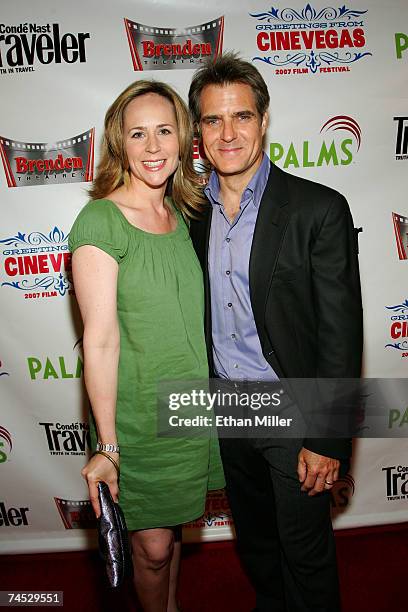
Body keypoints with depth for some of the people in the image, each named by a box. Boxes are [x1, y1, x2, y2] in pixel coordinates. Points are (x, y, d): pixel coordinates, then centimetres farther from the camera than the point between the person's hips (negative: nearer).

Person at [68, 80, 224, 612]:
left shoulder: (183, 213, 4)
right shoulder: (99, 221, -16)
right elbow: (101, 340, -17)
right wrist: (107, 446, -14)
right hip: (139, 418, -5)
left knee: (171, 531, 24)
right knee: (153, 546, 13)